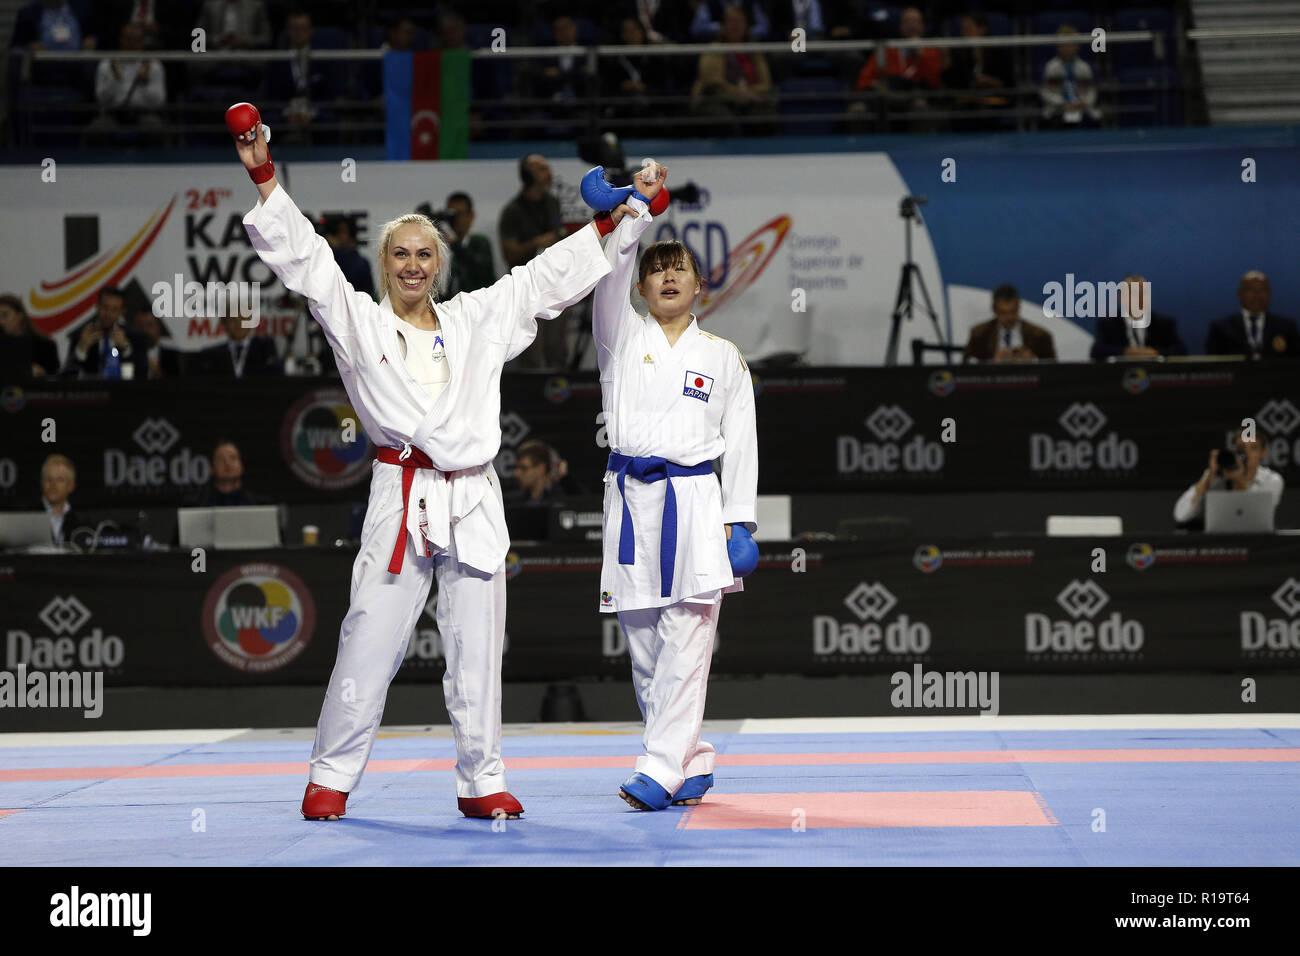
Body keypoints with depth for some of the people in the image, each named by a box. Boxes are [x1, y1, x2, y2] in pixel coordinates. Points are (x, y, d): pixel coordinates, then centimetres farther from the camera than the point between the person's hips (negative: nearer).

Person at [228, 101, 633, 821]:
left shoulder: (475, 319, 16)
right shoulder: (358, 322, 8)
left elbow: (544, 278, 21)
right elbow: (303, 256, 2)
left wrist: (606, 225, 19)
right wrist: (264, 177, -4)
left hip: (473, 502, 3)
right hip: (401, 499, -3)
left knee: (476, 651, 4)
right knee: (368, 644, -6)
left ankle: (481, 783, 11)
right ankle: (331, 780, 5)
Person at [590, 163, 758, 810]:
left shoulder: (722, 358, 11)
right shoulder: (621, 337, 11)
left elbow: (741, 441, 9)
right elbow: (608, 274, -7)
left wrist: (740, 520, 2)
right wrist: (636, 209, -16)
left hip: (695, 498, -2)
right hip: (630, 496, 2)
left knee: (685, 642, -12)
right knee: (644, 647, 4)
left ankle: (662, 769, -15)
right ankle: (693, 764, 15)